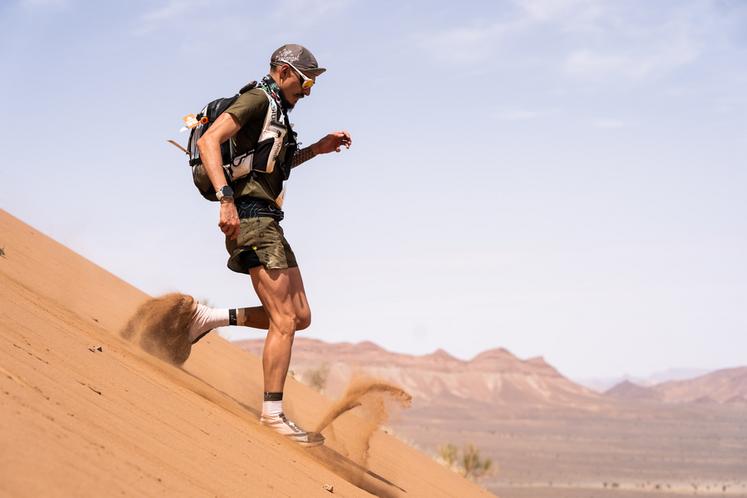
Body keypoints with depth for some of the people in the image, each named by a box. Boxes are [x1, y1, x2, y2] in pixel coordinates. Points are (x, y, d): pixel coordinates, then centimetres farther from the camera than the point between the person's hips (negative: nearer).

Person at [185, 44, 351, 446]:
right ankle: (273, 416, -8)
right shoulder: (257, 100, -7)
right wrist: (226, 198, -30)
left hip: (267, 222, 10)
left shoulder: (274, 111, 22)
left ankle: (211, 317, 11)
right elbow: (208, 141, -21)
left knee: (300, 316, 8)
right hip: (252, 216, -10)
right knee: (285, 319, -11)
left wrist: (316, 149, 24)